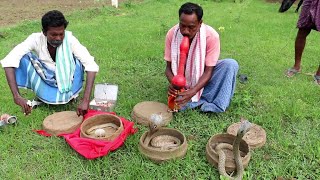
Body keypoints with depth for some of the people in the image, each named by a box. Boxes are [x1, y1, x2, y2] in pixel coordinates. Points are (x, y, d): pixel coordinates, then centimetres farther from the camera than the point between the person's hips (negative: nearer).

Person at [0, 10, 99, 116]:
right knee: (24, 57, -22)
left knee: (78, 58, -25)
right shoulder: (36, 39, -21)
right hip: (45, 82, 1)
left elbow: (91, 66, -32)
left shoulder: (69, 40, -23)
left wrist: (86, 100, -42)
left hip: (66, 82, -1)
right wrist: (16, 96, -42)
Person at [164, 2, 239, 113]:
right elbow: (169, 67, -12)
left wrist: (193, 91, -39)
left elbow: (208, 71, -23)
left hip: (203, 78, 0)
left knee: (231, 64, -27)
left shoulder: (211, 36, -24)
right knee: (180, 105, -28)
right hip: (182, 82, 0)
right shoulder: (172, 34, -18)